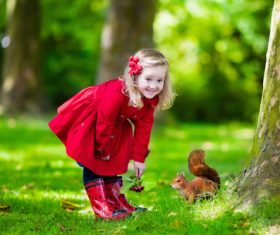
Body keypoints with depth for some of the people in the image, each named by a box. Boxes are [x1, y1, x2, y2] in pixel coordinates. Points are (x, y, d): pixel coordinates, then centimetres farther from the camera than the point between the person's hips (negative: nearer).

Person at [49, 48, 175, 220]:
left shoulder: (150, 98, -17)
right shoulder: (117, 93, -41)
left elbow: (143, 127, -8)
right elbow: (104, 123, -31)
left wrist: (139, 157, -8)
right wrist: (102, 149, -17)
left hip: (115, 124, 8)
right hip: (86, 120, -8)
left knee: (113, 162, 13)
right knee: (93, 163, -12)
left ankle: (117, 202, 22)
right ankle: (101, 208, -13)